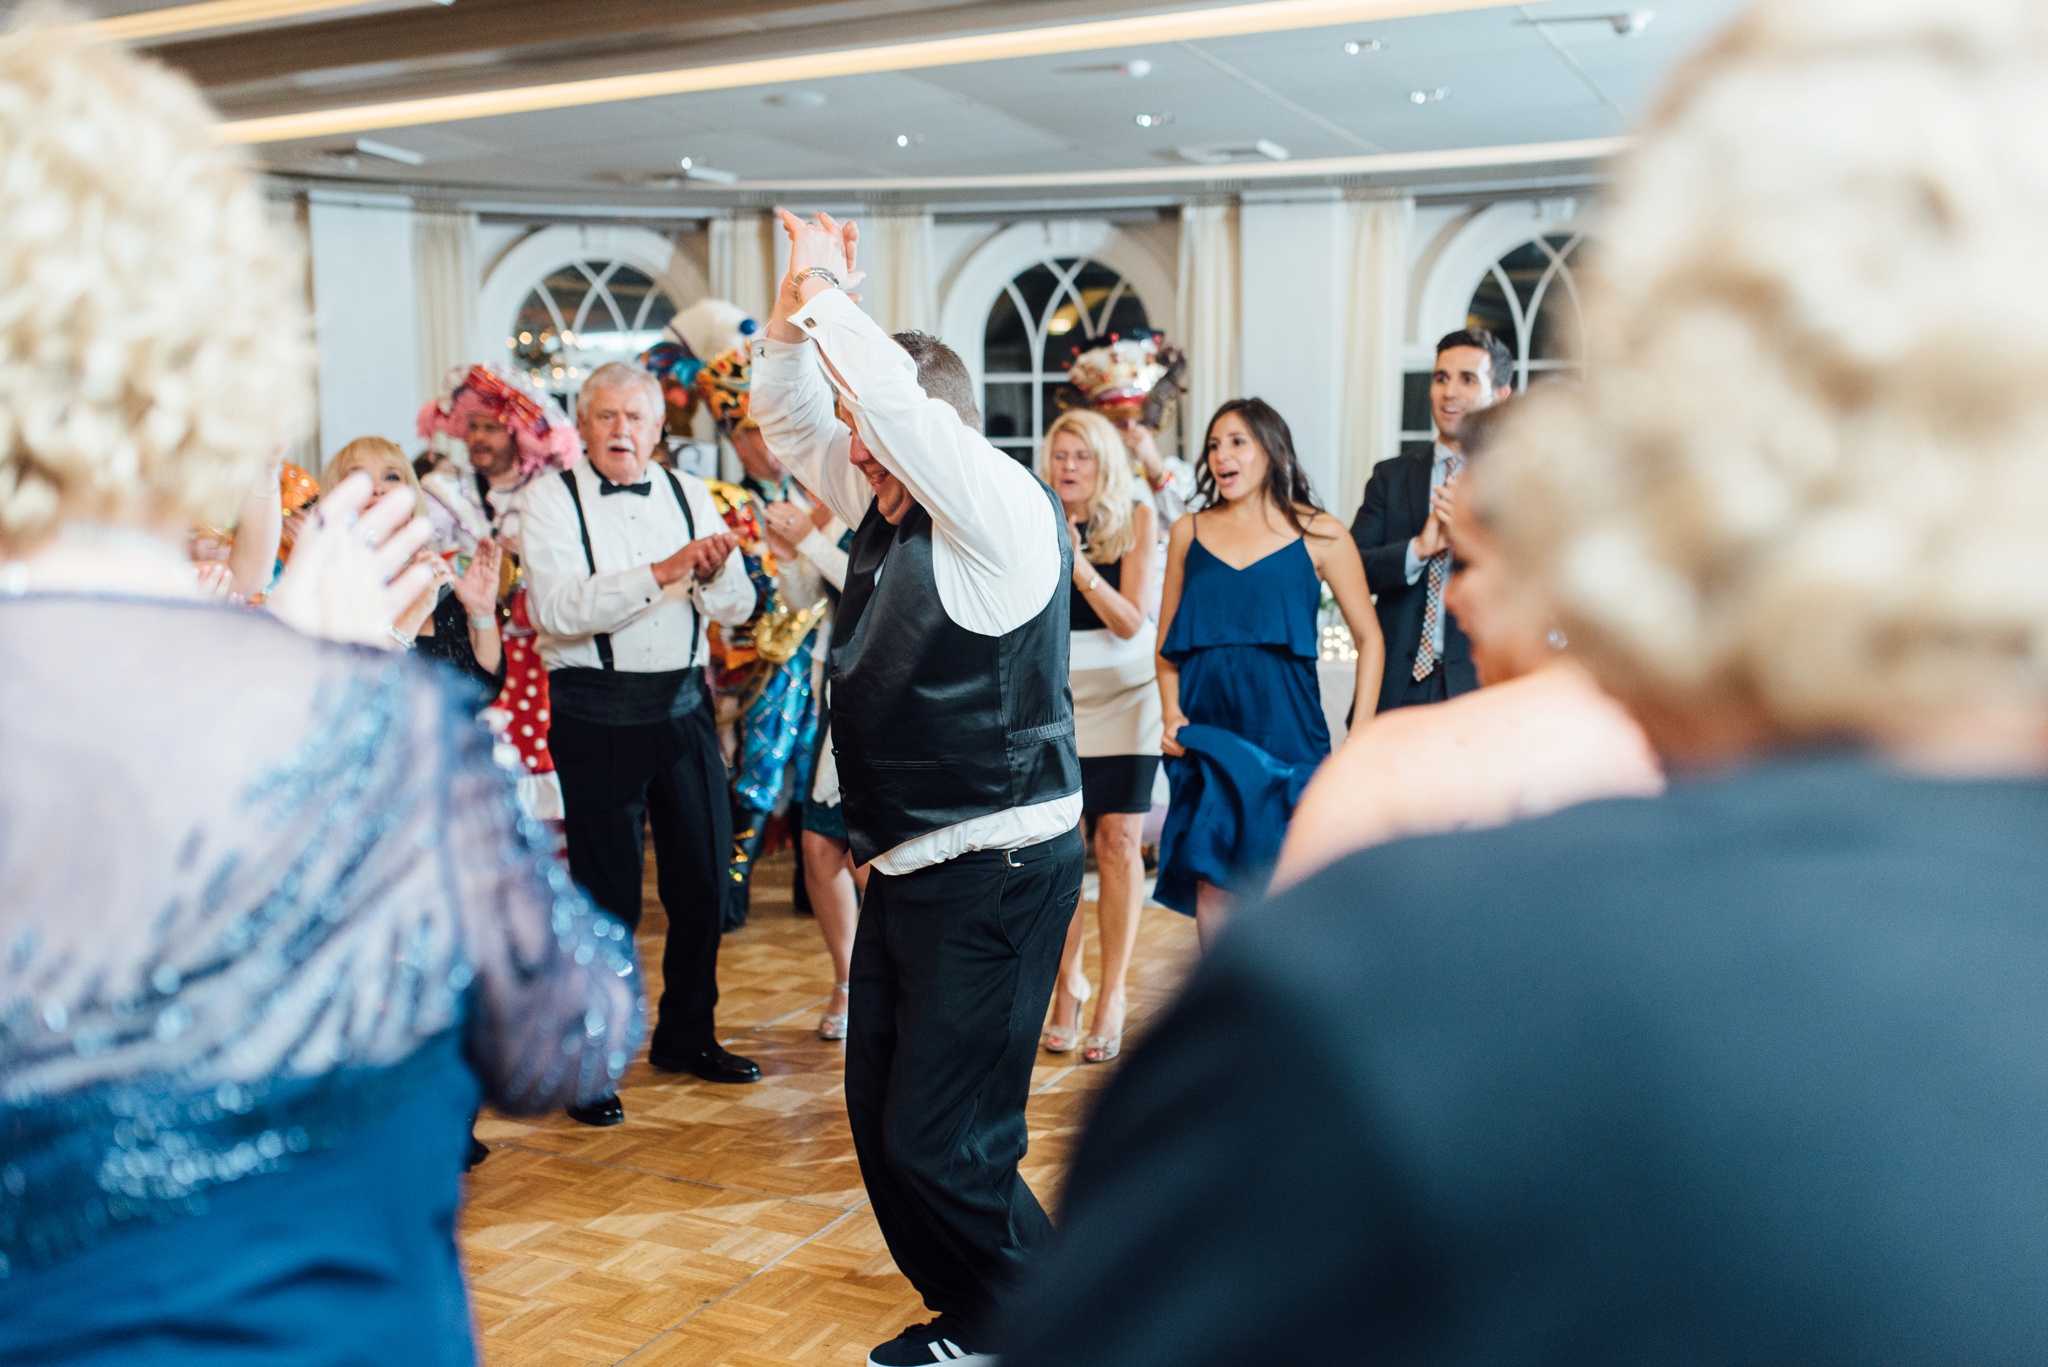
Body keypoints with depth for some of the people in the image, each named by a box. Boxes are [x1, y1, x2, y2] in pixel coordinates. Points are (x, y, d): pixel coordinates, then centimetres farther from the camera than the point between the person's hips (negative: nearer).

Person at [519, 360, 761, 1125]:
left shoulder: (689, 495, 9)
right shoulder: (550, 500, -3)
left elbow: (737, 610, 6)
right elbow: (557, 610, -18)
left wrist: (714, 573, -17)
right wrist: (663, 572, -25)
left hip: (683, 706, 4)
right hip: (596, 712, -4)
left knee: (703, 873, 10)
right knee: (607, 889, 1)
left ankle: (687, 1034, 30)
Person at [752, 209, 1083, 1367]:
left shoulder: (1003, 509, -14)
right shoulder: (883, 510, 9)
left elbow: (902, 403, -27)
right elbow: (790, 417, 17)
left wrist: (828, 299, -15)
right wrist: (797, 302, 1)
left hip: (997, 872, -9)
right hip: (907, 868, 9)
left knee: (940, 1141, -4)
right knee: (881, 1120, 15)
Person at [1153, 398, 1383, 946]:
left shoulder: (1320, 535, 1)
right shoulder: (1188, 532, 9)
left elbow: (1369, 639, 3)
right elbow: (1168, 641, 15)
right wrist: (1171, 713, -1)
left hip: (1285, 731, -2)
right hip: (1206, 735, 2)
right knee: (1210, 882, 2)